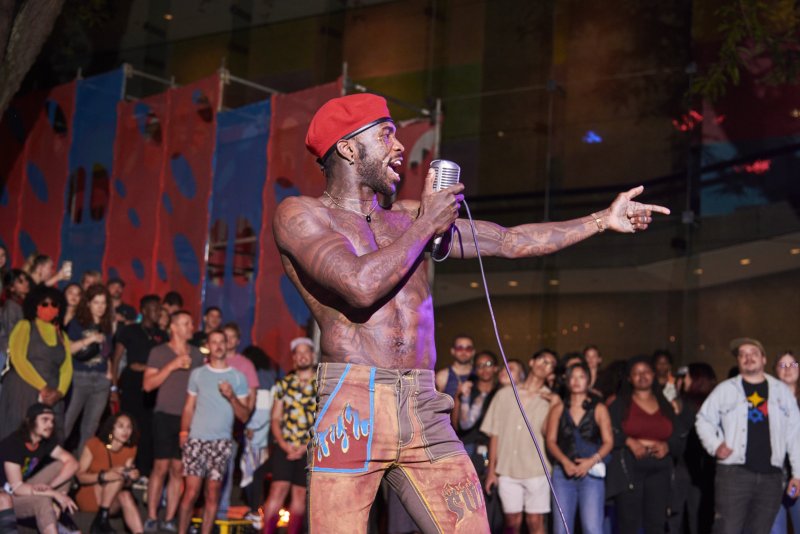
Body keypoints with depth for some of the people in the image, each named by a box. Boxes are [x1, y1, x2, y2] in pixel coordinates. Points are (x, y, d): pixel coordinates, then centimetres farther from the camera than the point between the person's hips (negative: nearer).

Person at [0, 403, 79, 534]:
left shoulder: (46, 441, -4)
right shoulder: (13, 443, -26)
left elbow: (72, 463, -8)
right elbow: (17, 488, -29)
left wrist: (50, 486, -24)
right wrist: (55, 493, -31)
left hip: (25, 490, 8)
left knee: (61, 465, -8)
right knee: (42, 499, -35)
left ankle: (56, 519, -11)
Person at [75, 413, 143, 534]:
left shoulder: (130, 449, -3)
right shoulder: (94, 444, -15)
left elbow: (125, 484, 2)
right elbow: (79, 476, -16)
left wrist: (130, 478, -23)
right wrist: (104, 476, -33)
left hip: (110, 501, 4)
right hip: (88, 496, -3)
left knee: (126, 496, -32)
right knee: (117, 476, -30)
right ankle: (101, 520, -28)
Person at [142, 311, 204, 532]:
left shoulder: (197, 354, 11)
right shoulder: (159, 352, 2)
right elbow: (148, 384, -7)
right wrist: (172, 366, -13)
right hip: (165, 416, -3)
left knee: (178, 470, 2)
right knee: (161, 467, -4)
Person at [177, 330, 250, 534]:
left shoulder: (238, 378, 6)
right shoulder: (197, 374, 9)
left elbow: (244, 416, 5)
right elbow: (189, 407, 10)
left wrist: (232, 397, -11)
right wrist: (184, 431, -3)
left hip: (222, 442, 0)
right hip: (196, 440, 0)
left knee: (213, 493, 2)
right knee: (191, 491, -5)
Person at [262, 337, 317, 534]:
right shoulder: (283, 384, 8)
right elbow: (275, 418, 7)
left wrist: (305, 448, -9)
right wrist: (284, 445, -8)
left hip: (310, 450, 0)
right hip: (284, 447, 0)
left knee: (300, 494, 4)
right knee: (278, 490, -9)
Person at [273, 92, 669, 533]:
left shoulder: (406, 219, 20)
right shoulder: (299, 214, 2)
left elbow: (511, 242, 23)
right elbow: (360, 285, -15)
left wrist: (602, 219, 24)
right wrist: (426, 224, -2)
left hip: (426, 413, 5)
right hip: (353, 408, -5)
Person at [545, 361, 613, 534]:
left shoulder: (598, 409, 8)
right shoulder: (558, 409, 12)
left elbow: (608, 441, 2)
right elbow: (551, 441, 5)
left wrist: (592, 461, -13)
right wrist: (565, 462, -11)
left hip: (591, 473, -2)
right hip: (563, 473, 2)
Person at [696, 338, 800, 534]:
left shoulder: (782, 391, 11)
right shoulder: (725, 389, 5)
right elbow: (704, 420, 8)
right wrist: (715, 445, -9)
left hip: (771, 476, 3)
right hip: (734, 472, -3)